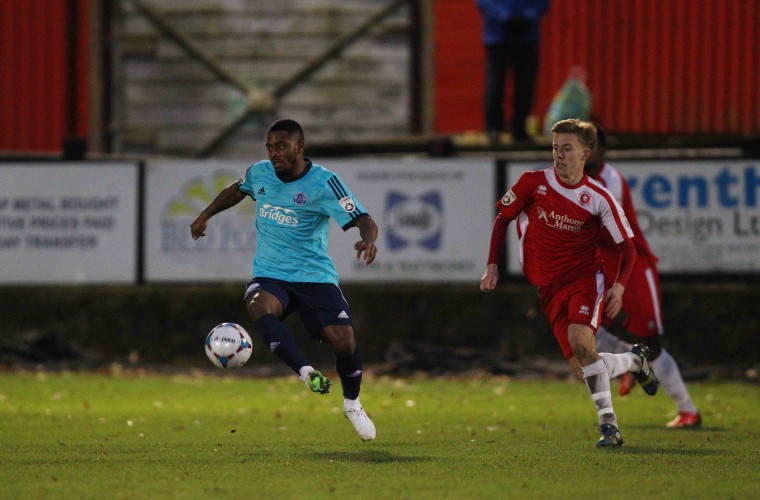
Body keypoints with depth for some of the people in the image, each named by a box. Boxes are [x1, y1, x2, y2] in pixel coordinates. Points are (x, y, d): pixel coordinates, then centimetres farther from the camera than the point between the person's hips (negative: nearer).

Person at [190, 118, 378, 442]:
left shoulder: (323, 182, -11)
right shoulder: (259, 173, 4)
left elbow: (364, 222, -18)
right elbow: (237, 190, 30)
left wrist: (368, 239, -39)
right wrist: (205, 216, 30)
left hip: (315, 275, -3)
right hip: (270, 275, 3)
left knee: (344, 341, -13)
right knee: (260, 308, -34)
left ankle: (352, 405, 16)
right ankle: (306, 373, -42)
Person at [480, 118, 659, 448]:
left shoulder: (598, 198, -6)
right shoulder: (533, 183, -2)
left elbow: (627, 246, -1)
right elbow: (503, 218, 12)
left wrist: (619, 286, -16)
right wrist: (492, 265, 5)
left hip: (584, 278, -3)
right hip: (549, 289, 3)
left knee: (580, 340, -31)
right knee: (584, 372, -3)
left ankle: (608, 424, -28)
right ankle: (634, 360, 30)